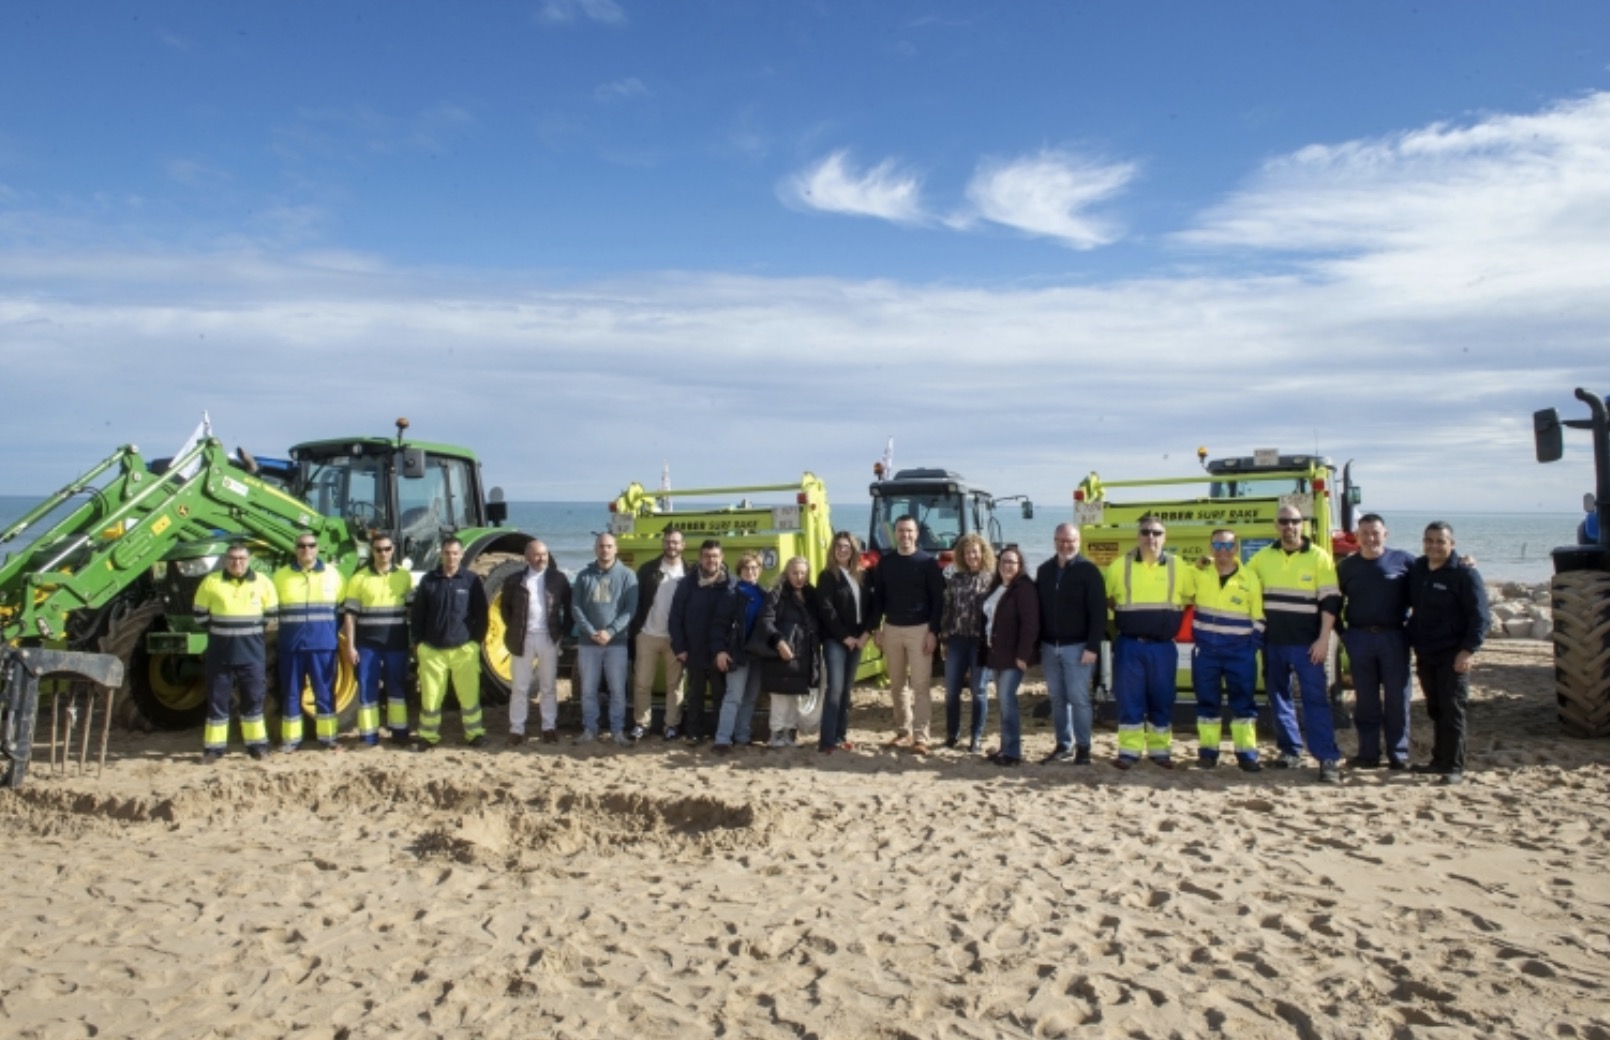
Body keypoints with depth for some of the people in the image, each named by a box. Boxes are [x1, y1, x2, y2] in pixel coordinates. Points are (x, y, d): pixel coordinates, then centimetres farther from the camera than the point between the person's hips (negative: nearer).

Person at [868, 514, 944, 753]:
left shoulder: (928, 562, -3)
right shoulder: (885, 562, 7)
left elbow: (938, 600, -5)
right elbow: (878, 597, 11)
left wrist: (934, 631, -11)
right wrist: (876, 628, 5)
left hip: (919, 630, -4)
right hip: (892, 629, 4)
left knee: (921, 684, -5)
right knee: (897, 684, 9)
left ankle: (920, 737, -4)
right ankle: (903, 732, 18)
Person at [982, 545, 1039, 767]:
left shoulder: (1024, 588, -11)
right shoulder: (996, 587, 15)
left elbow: (1030, 624, -18)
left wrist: (1023, 655, -21)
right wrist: (988, 651, 15)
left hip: (1013, 656, -8)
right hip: (996, 654, 8)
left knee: (1007, 701, -10)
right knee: (1003, 701, 12)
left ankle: (1012, 752, -5)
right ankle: (1006, 748, 19)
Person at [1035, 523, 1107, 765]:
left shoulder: (1088, 571, -6)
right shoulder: (1044, 570, 10)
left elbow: (1098, 612, -10)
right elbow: (1038, 608, 13)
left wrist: (1093, 647, -16)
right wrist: (1036, 643, 9)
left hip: (1077, 646, -5)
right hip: (1049, 646, 5)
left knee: (1078, 698, -3)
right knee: (1057, 698, 9)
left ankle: (1083, 747, 7)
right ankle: (1063, 745, 18)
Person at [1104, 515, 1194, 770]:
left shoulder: (1177, 566, 1)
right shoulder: (1119, 565, -1)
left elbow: (1192, 595, 12)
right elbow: (1106, 597, 11)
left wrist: (1170, 615, 4)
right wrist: (1126, 615, 3)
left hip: (1163, 646, 1)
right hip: (1129, 645, -1)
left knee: (1162, 699, 8)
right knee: (1129, 698, 2)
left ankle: (1160, 749, 19)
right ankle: (1129, 749, 9)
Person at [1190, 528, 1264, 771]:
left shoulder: (1250, 579, -2)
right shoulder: (1199, 573, 0)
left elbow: (1258, 619, 4)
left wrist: (1253, 646, -2)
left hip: (1240, 651, -1)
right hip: (1205, 650, 1)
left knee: (1243, 702, 1)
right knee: (1207, 701, 6)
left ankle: (1247, 753, 9)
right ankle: (1207, 751, 14)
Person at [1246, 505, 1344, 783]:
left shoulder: (1319, 557, -2)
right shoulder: (1263, 557, 8)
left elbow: (1330, 600, -5)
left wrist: (1323, 639, -11)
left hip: (1306, 643, -4)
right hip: (1272, 642, 4)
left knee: (1315, 699, -7)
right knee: (1278, 697, 9)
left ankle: (1329, 758, -7)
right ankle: (1290, 751, 19)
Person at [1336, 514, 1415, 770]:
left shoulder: (1404, 560, 1)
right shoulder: (1346, 566, 8)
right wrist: (1342, 632, 6)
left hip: (1394, 637, -2)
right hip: (1359, 637, 2)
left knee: (1397, 697, 3)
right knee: (1365, 699, 7)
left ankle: (1399, 755, 11)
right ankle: (1368, 753, 14)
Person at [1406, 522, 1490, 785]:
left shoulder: (1464, 574, -8)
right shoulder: (1417, 570, 11)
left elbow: (1480, 616, -11)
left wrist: (1469, 650, -18)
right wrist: (1413, 643, 15)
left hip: (1453, 656, -6)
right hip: (1425, 654, 6)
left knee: (1452, 711, -5)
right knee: (1435, 710, 13)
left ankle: (1454, 767, -1)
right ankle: (1439, 760, 23)